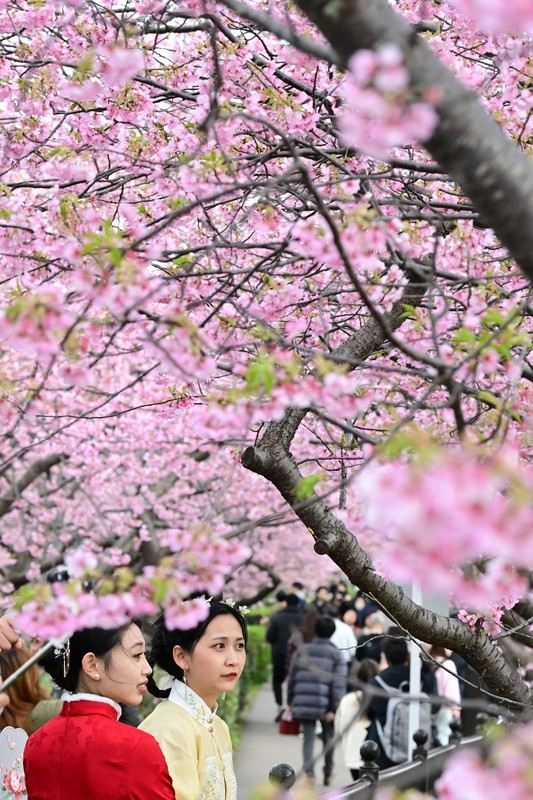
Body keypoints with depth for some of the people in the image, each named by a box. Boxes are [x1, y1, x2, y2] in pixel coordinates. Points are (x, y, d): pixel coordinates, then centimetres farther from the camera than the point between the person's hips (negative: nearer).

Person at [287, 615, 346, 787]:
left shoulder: (302, 651, 6)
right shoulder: (335, 654, -2)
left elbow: (291, 677, 7)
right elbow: (338, 683, -9)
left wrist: (290, 702, 14)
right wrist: (333, 708, -8)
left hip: (303, 703, 1)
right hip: (325, 704, -1)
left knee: (308, 739, 4)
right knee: (328, 738, 17)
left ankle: (309, 773, -11)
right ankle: (328, 773, 26)